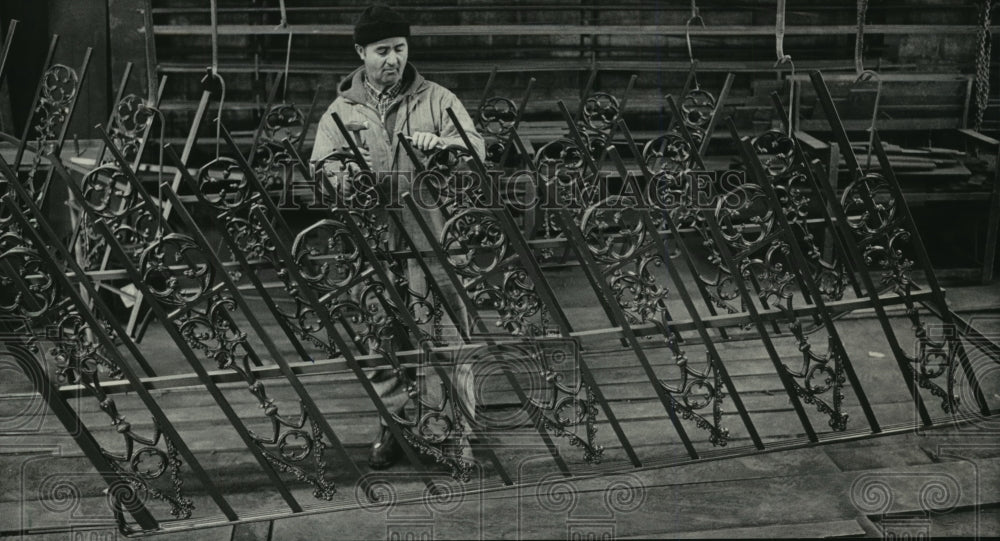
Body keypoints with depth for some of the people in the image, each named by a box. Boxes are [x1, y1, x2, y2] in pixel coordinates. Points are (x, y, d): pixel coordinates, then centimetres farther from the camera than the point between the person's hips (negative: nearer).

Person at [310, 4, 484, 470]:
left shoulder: (436, 100, 4)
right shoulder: (341, 111, 9)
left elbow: (477, 148, -5)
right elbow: (322, 168, 2)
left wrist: (441, 144, -26)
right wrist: (346, 174, -21)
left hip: (433, 243, -1)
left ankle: (459, 430, 13)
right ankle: (393, 424, 26)